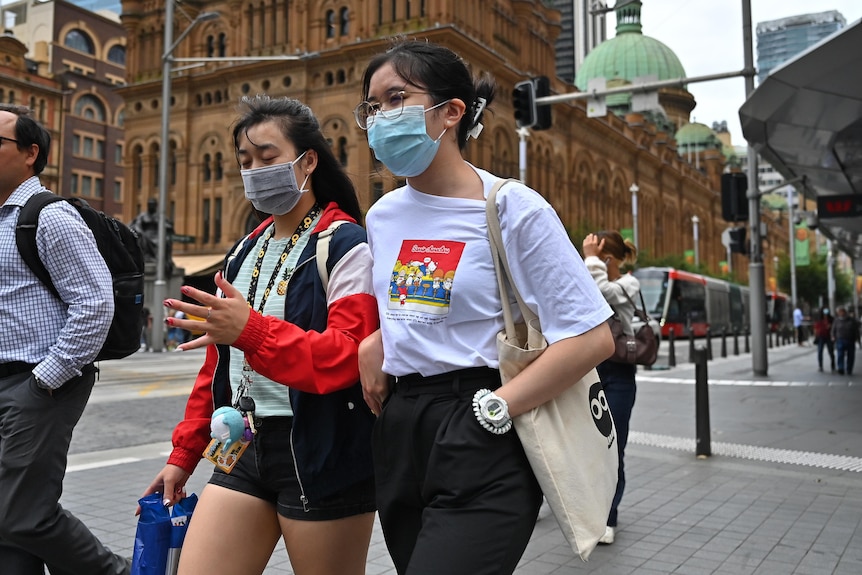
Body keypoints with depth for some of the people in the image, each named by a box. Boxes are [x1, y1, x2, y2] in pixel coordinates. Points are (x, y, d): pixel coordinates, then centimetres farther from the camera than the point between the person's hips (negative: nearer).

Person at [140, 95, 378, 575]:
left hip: (322, 455, -6)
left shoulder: (346, 247, -8)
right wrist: (184, 454, 17)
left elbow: (348, 356, -20)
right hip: (246, 448, 7)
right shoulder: (247, 252, 14)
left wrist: (251, 330, -32)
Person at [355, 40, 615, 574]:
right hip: (398, 435, 7)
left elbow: (592, 337, -14)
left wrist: (494, 410, -17)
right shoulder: (383, 216, 9)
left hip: (481, 449, -6)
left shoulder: (513, 208, -10)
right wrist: (372, 346, 4)